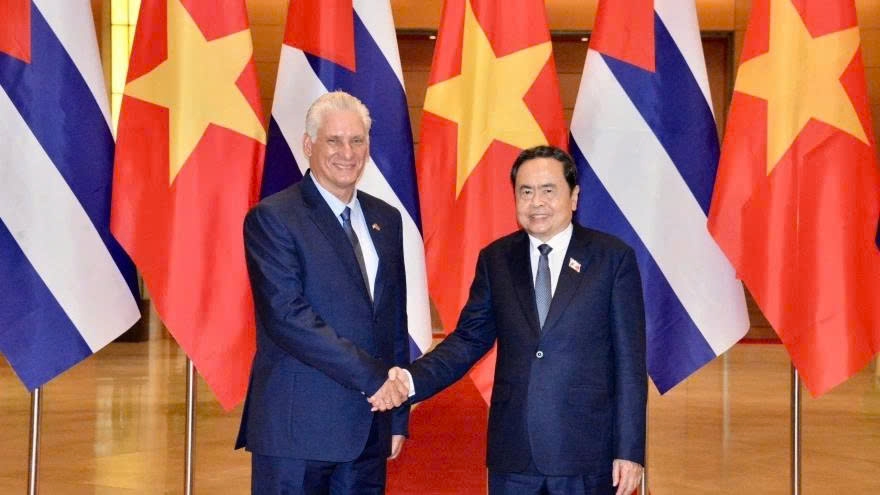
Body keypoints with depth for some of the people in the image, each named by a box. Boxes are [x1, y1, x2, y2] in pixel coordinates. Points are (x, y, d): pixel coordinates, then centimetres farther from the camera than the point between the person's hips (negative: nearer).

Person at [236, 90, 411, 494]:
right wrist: (369, 377, -17)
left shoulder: (386, 220, 13)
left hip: (368, 428, 6)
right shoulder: (272, 218, -7)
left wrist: (398, 415, 13)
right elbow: (286, 315, -17)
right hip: (298, 427, -5)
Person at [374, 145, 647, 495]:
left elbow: (629, 362, -3)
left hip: (585, 453, -2)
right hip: (512, 451, 3)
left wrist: (630, 450, -6)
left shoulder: (613, 258, -2)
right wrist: (412, 379, -10)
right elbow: (469, 339, 7)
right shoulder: (495, 259, 7)